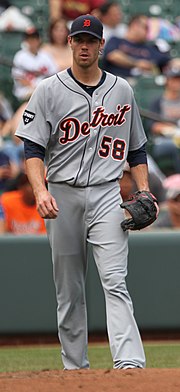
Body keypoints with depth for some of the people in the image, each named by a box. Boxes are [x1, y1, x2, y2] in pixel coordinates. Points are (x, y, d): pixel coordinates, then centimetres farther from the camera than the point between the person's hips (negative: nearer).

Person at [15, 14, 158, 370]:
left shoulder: (121, 91, 10)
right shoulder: (49, 91, 3)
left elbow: (136, 149, 17)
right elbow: (33, 149, -4)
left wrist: (144, 191, 3)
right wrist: (40, 190, -21)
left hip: (106, 196, 0)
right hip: (62, 197, 0)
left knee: (114, 282, -15)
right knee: (68, 290, 5)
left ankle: (130, 364, -26)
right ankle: (75, 369, 13)